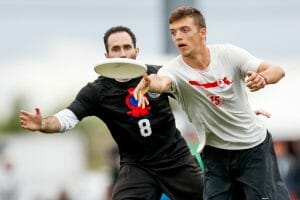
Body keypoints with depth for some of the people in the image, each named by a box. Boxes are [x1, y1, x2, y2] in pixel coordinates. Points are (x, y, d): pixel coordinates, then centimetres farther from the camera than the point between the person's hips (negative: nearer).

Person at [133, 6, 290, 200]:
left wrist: (262, 78, -41)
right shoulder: (175, 69, -17)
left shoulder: (228, 54, -14)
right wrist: (151, 83, -67)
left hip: (255, 146, 0)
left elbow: (277, 70, -16)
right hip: (215, 153, 1)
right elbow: (163, 82, -42)